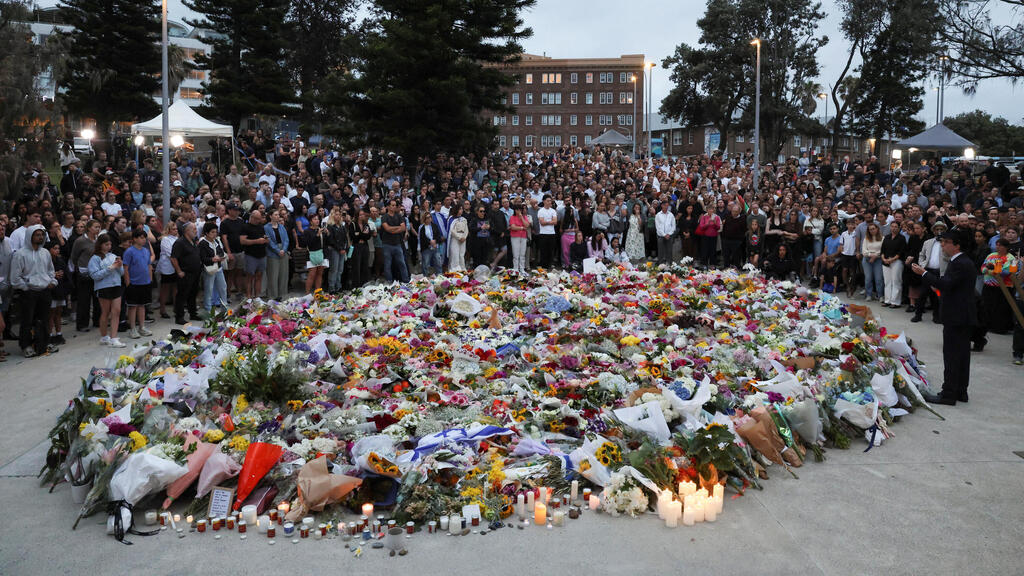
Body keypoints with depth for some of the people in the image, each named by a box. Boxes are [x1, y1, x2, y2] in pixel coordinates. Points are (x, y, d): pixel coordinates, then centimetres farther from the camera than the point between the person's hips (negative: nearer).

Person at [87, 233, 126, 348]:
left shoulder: (113, 256, 11)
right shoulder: (95, 258, -4)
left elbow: (122, 273, 13)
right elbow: (95, 275, -14)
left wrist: (120, 266, -7)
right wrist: (110, 268, -17)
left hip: (116, 286, 4)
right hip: (104, 287, -4)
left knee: (116, 311, -1)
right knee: (105, 313, 5)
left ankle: (113, 338, 0)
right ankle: (104, 337, 19)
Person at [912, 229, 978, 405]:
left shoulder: (959, 264, -18)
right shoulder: (965, 262, 15)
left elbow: (946, 284, -27)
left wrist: (924, 273, -22)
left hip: (956, 317, -11)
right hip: (964, 317, 11)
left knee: (952, 356, -7)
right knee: (962, 354, 14)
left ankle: (949, 394, -4)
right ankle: (961, 391, 22)